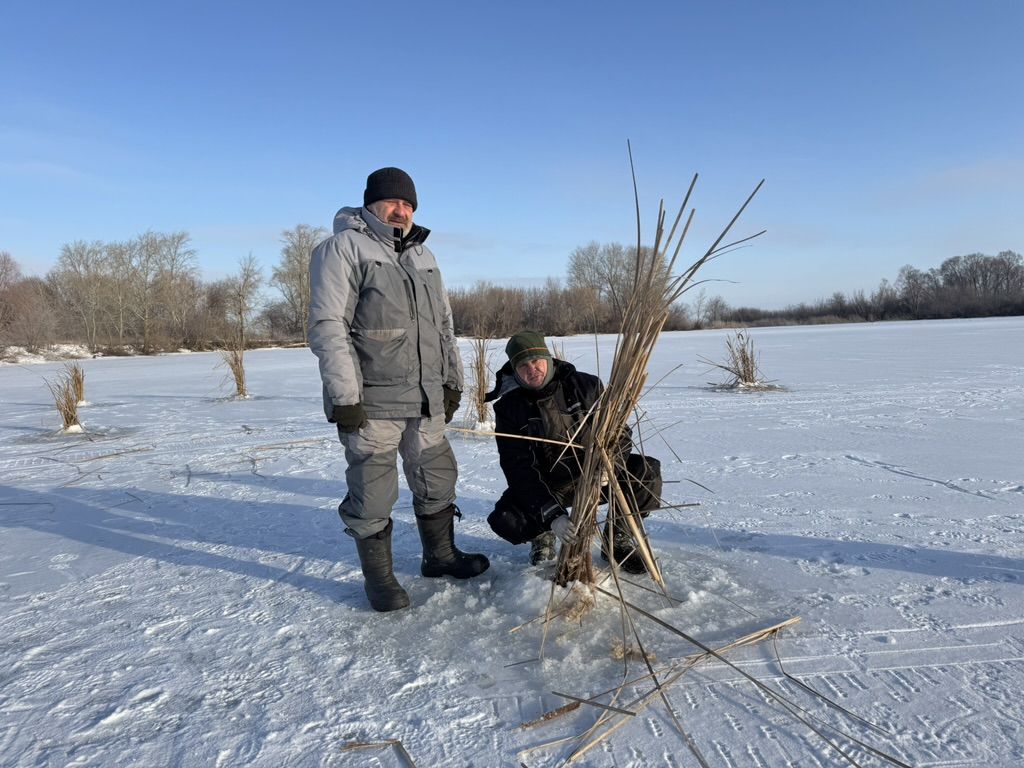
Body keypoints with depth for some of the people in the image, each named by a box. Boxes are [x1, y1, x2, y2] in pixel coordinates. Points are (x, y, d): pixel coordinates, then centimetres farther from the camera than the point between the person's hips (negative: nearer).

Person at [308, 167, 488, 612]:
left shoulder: (423, 256, 17)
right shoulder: (344, 248, -6)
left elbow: (444, 325, 21)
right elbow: (327, 325, -14)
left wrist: (452, 381, 17)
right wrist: (343, 396, -19)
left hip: (426, 400, 7)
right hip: (371, 403, -7)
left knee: (436, 479, 16)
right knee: (372, 495, 3)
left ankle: (440, 556, 34)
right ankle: (378, 577, 21)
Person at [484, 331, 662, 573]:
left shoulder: (586, 386, -10)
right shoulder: (509, 408, -11)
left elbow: (618, 433, -6)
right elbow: (519, 470, -16)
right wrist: (552, 515, -28)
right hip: (547, 487, 0)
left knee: (648, 471, -23)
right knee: (506, 521, -27)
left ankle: (617, 538, 1)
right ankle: (542, 534, 10)